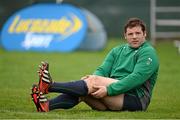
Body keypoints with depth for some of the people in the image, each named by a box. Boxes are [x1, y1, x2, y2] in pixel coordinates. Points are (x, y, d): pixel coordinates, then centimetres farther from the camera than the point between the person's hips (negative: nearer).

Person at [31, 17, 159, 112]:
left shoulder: (148, 53, -2)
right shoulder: (117, 51, 22)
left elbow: (136, 78, -16)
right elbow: (103, 70, 10)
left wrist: (108, 90, -25)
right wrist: (92, 77, -15)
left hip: (136, 98, -7)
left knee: (95, 81, -25)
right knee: (82, 91, -19)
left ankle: (50, 85, -30)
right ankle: (47, 105, -37)